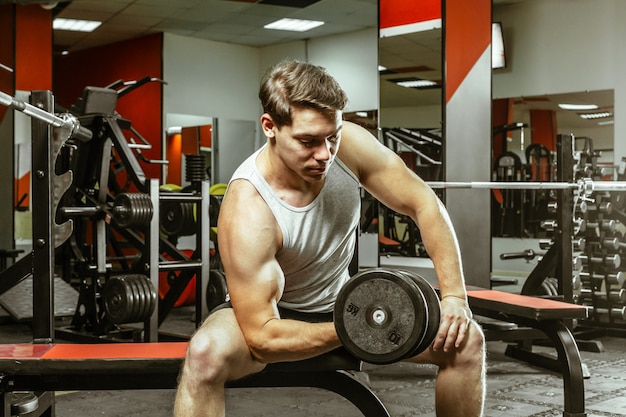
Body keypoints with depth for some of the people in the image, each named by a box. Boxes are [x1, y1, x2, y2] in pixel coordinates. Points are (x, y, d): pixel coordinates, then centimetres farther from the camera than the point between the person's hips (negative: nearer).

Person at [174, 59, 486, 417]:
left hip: (341, 304, 5)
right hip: (271, 315, -4)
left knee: (466, 340, -11)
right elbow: (262, 337, -32)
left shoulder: (350, 144, -21)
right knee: (205, 353, -38)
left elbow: (424, 205, -11)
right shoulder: (248, 214, -33)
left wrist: (455, 297, -17)